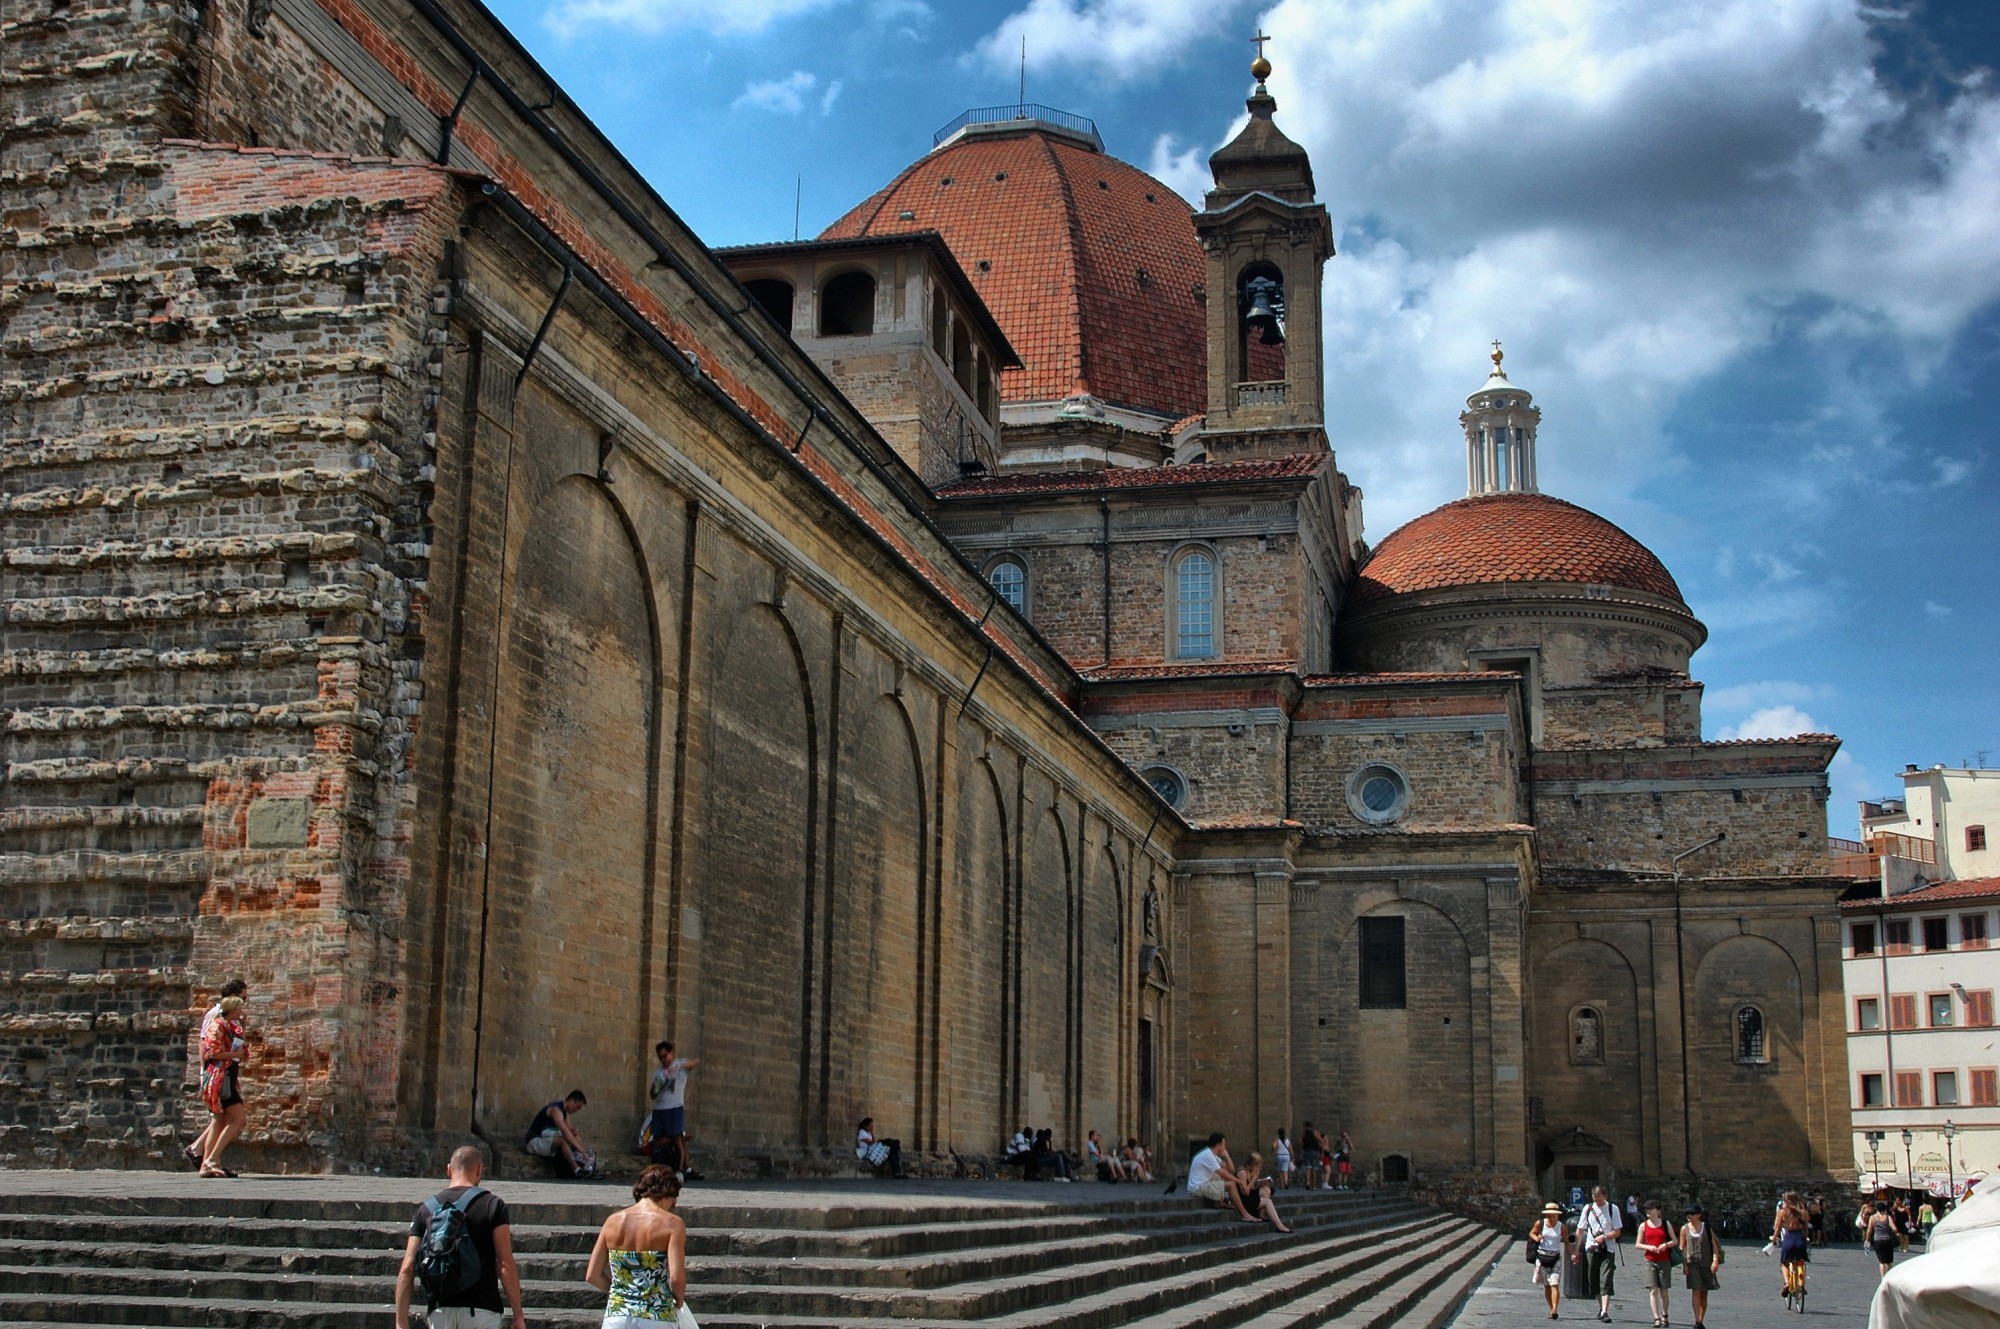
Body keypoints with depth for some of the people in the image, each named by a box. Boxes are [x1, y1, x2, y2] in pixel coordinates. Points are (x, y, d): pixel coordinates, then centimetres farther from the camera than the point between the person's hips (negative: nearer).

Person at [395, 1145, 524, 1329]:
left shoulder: (427, 1209, 7)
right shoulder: (493, 1205, -3)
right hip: (481, 1310, -3)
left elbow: (407, 1269, 3)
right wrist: (518, 1314, -3)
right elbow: (505, 1265, -8)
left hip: (440, 1312, 3)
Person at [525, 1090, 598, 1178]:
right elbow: (565, 1132, -33)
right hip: (535, 1141, -10)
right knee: (563, 1140, -35)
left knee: (577, 1138, 0)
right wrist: (581, 1150, -37)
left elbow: (571, 1131, 5)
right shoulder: (556, 1110, -21)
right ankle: (577, 1170, -38)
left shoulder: (564, 1112, 10)